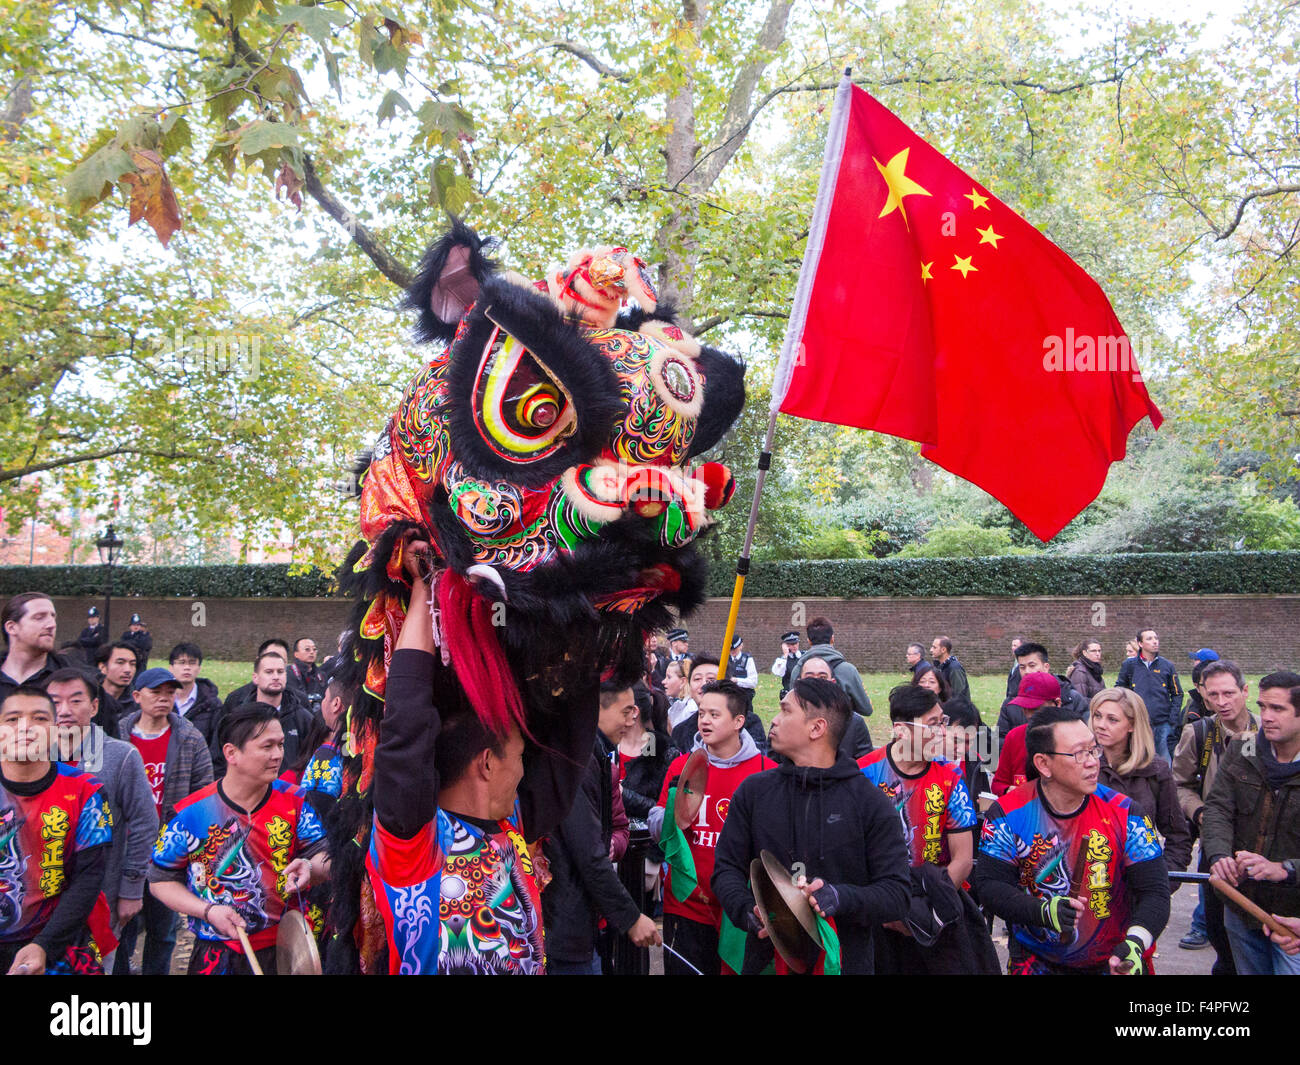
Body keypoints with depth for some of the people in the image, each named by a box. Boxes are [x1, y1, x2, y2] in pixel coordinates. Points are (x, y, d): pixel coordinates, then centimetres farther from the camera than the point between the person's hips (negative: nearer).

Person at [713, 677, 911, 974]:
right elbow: (726, 869, 3)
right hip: (767, 957, 2)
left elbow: (898, 893, -8)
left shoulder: (870, 802, -5)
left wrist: (841, 898, -26)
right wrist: (747, 911, -17)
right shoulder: (753, 791, 3)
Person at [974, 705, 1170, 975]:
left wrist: (1134, 945, -32)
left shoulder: (1123, 814, -12)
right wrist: (1045, 911, -32)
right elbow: (990, 885, -16)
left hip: (1113, 962, 1)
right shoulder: (1010, 814, -14)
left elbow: (1154, 891, -15)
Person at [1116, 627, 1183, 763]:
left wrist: (1172, 720, 1)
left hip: (1163, 725, 0)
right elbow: (1118, 689, 11)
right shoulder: (1129, 665, 2)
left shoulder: (1167, 665, 5)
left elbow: (1177, 694, 10)